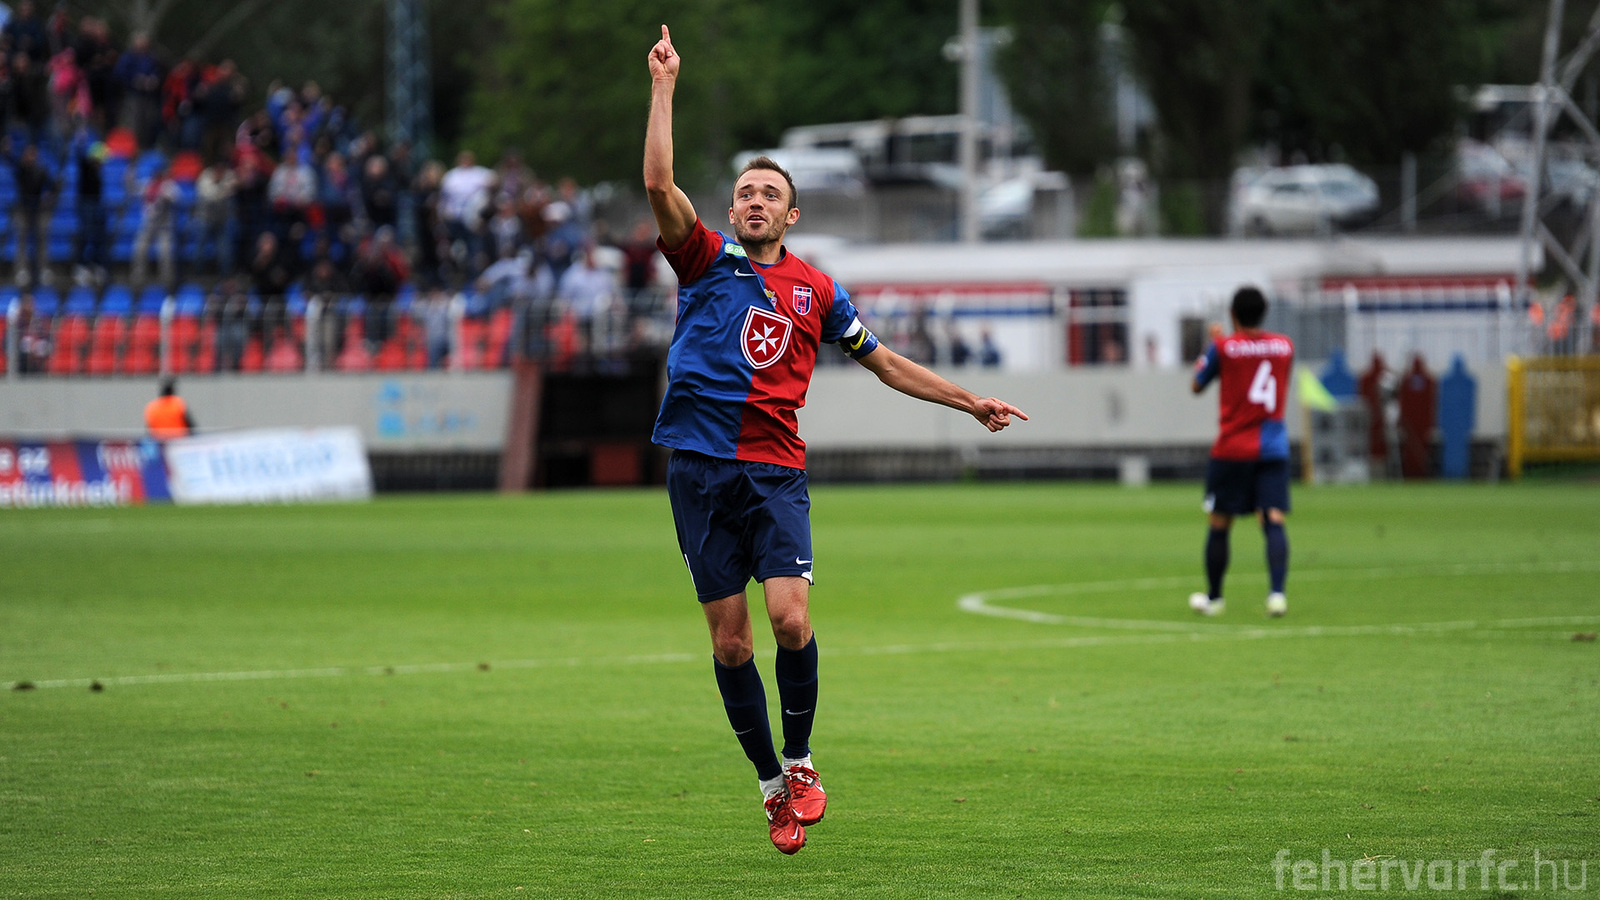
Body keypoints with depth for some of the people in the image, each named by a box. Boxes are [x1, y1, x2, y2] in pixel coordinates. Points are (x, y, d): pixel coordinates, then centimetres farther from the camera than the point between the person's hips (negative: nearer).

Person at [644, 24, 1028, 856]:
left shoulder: (816, 291, 11)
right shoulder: (706, 262, 7)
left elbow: (884, 362, 23)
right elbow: (660, 185, -8)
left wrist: (971, 403, 23)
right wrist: (663, 88, -10)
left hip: (776, 473, 0)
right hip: (701, 468, 0)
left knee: (791, 619, -16)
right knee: (730, 640, 0)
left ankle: (799, 760, 4)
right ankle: (772, 785, 12)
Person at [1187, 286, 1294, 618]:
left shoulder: (1224, 347, -6)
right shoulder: (1285, 346, 5)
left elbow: (1197, 385, 8)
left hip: (1232, 450, -2)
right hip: (1274, 449, 2)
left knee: (1219, 525, 10)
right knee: (1274, 522, -5)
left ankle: (1213, 598, 21)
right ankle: (1277, 592, -24)